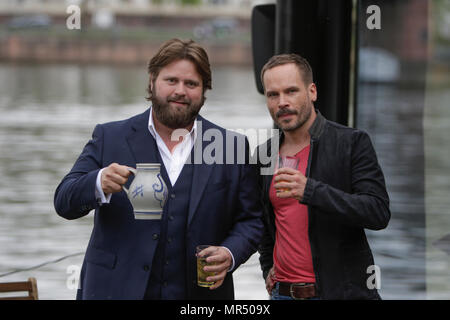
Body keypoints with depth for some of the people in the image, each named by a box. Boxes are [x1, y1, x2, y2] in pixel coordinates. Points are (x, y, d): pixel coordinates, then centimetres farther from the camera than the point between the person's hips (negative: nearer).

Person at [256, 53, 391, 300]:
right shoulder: (264, 154, 9)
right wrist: (267, 266, 13)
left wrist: (309, 190, -25)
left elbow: (379, 213, -17)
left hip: (341, 291, -4)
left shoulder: (352, 142, -7)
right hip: (282, 292, 4)